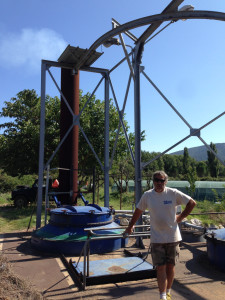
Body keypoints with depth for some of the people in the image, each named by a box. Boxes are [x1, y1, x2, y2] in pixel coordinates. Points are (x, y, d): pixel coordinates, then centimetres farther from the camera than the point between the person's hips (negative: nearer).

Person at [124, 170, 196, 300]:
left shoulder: (173, 193, -7)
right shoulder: (147, 195, -4)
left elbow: (192, 203, 2)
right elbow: (138, 211, 11)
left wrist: (180, 217, -1)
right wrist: (130, 226, 20)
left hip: (173, 237, 0)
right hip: (157, 238, 0)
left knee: (170, 265, 13)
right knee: (160, 267, -1)